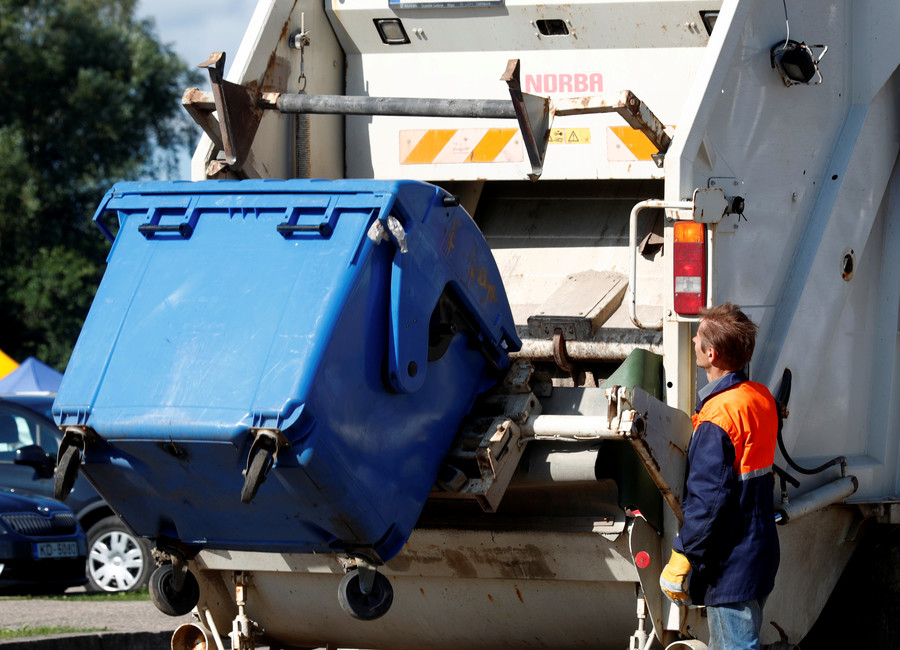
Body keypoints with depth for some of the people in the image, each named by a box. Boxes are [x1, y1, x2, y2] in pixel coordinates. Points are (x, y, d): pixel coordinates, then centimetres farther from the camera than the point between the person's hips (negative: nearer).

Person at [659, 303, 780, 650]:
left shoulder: (718, 418, -22)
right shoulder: (761, 397, 7)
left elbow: (708, 500, -23)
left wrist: (680, 558, -17)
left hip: (730, 565, -9)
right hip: (760, 552, 9)